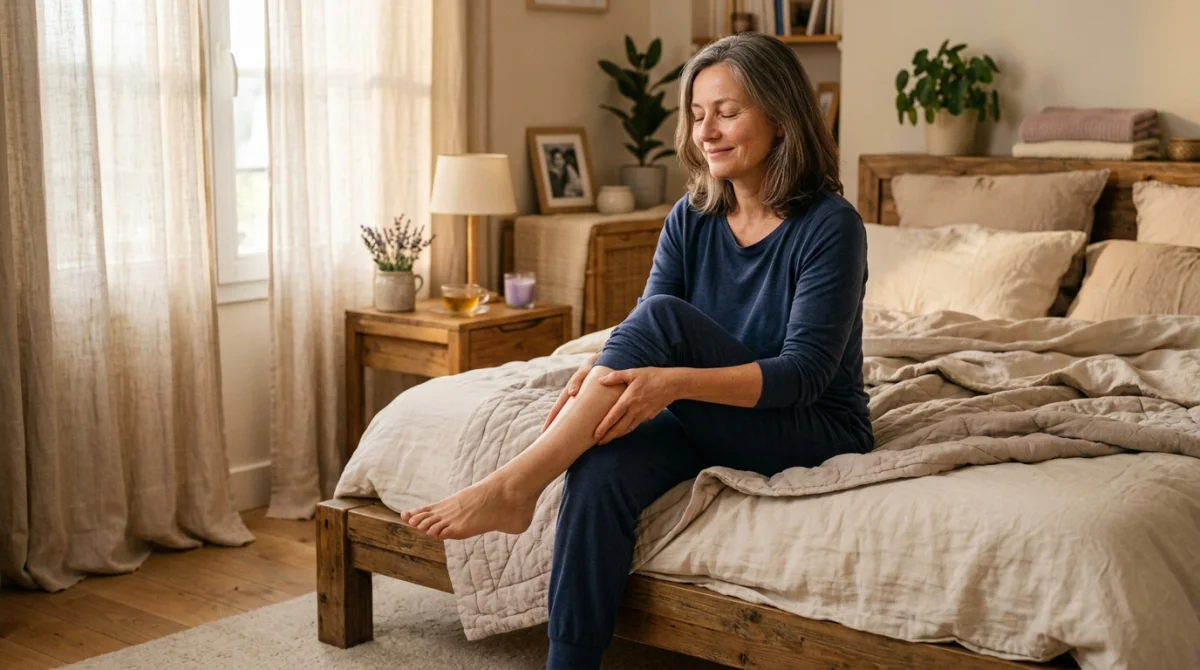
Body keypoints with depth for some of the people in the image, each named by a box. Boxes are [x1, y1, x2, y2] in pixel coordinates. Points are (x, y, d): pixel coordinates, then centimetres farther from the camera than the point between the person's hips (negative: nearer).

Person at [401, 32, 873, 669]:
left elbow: (806, 371, -21)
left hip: (816, 430, -5)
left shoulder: (830, 224, -14)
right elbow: (645, 344, -3)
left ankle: (514, 485, -29)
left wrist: (675, 383, -36)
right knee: (600, 472, -30)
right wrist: (599, 373, -27)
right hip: (710, 420, 5)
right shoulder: (690, 219, 3)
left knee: (663, 315, -29)